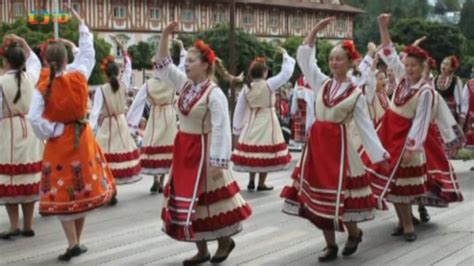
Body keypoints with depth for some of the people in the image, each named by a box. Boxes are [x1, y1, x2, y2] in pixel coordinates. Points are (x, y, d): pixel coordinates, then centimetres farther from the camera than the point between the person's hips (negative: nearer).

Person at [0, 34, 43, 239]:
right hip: (30, 132, 5)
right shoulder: (31, 77, 2)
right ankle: (28, 225, 15)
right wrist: (22, 42, 22)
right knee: (29, 177, 9)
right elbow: (35, 61, 25)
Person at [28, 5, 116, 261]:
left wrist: (52, 133, -4)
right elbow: (88, 53, 9)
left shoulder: (42, 87, -12)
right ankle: (77, 241, 22)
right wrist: (81, 23, 18)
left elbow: (35, 118, -20)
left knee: (62, 191, 5)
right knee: (82, 186, 12)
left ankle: (72, 243, 0)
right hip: (81, 138, 2)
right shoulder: (79, 76, -7)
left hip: (58, 142, -2)